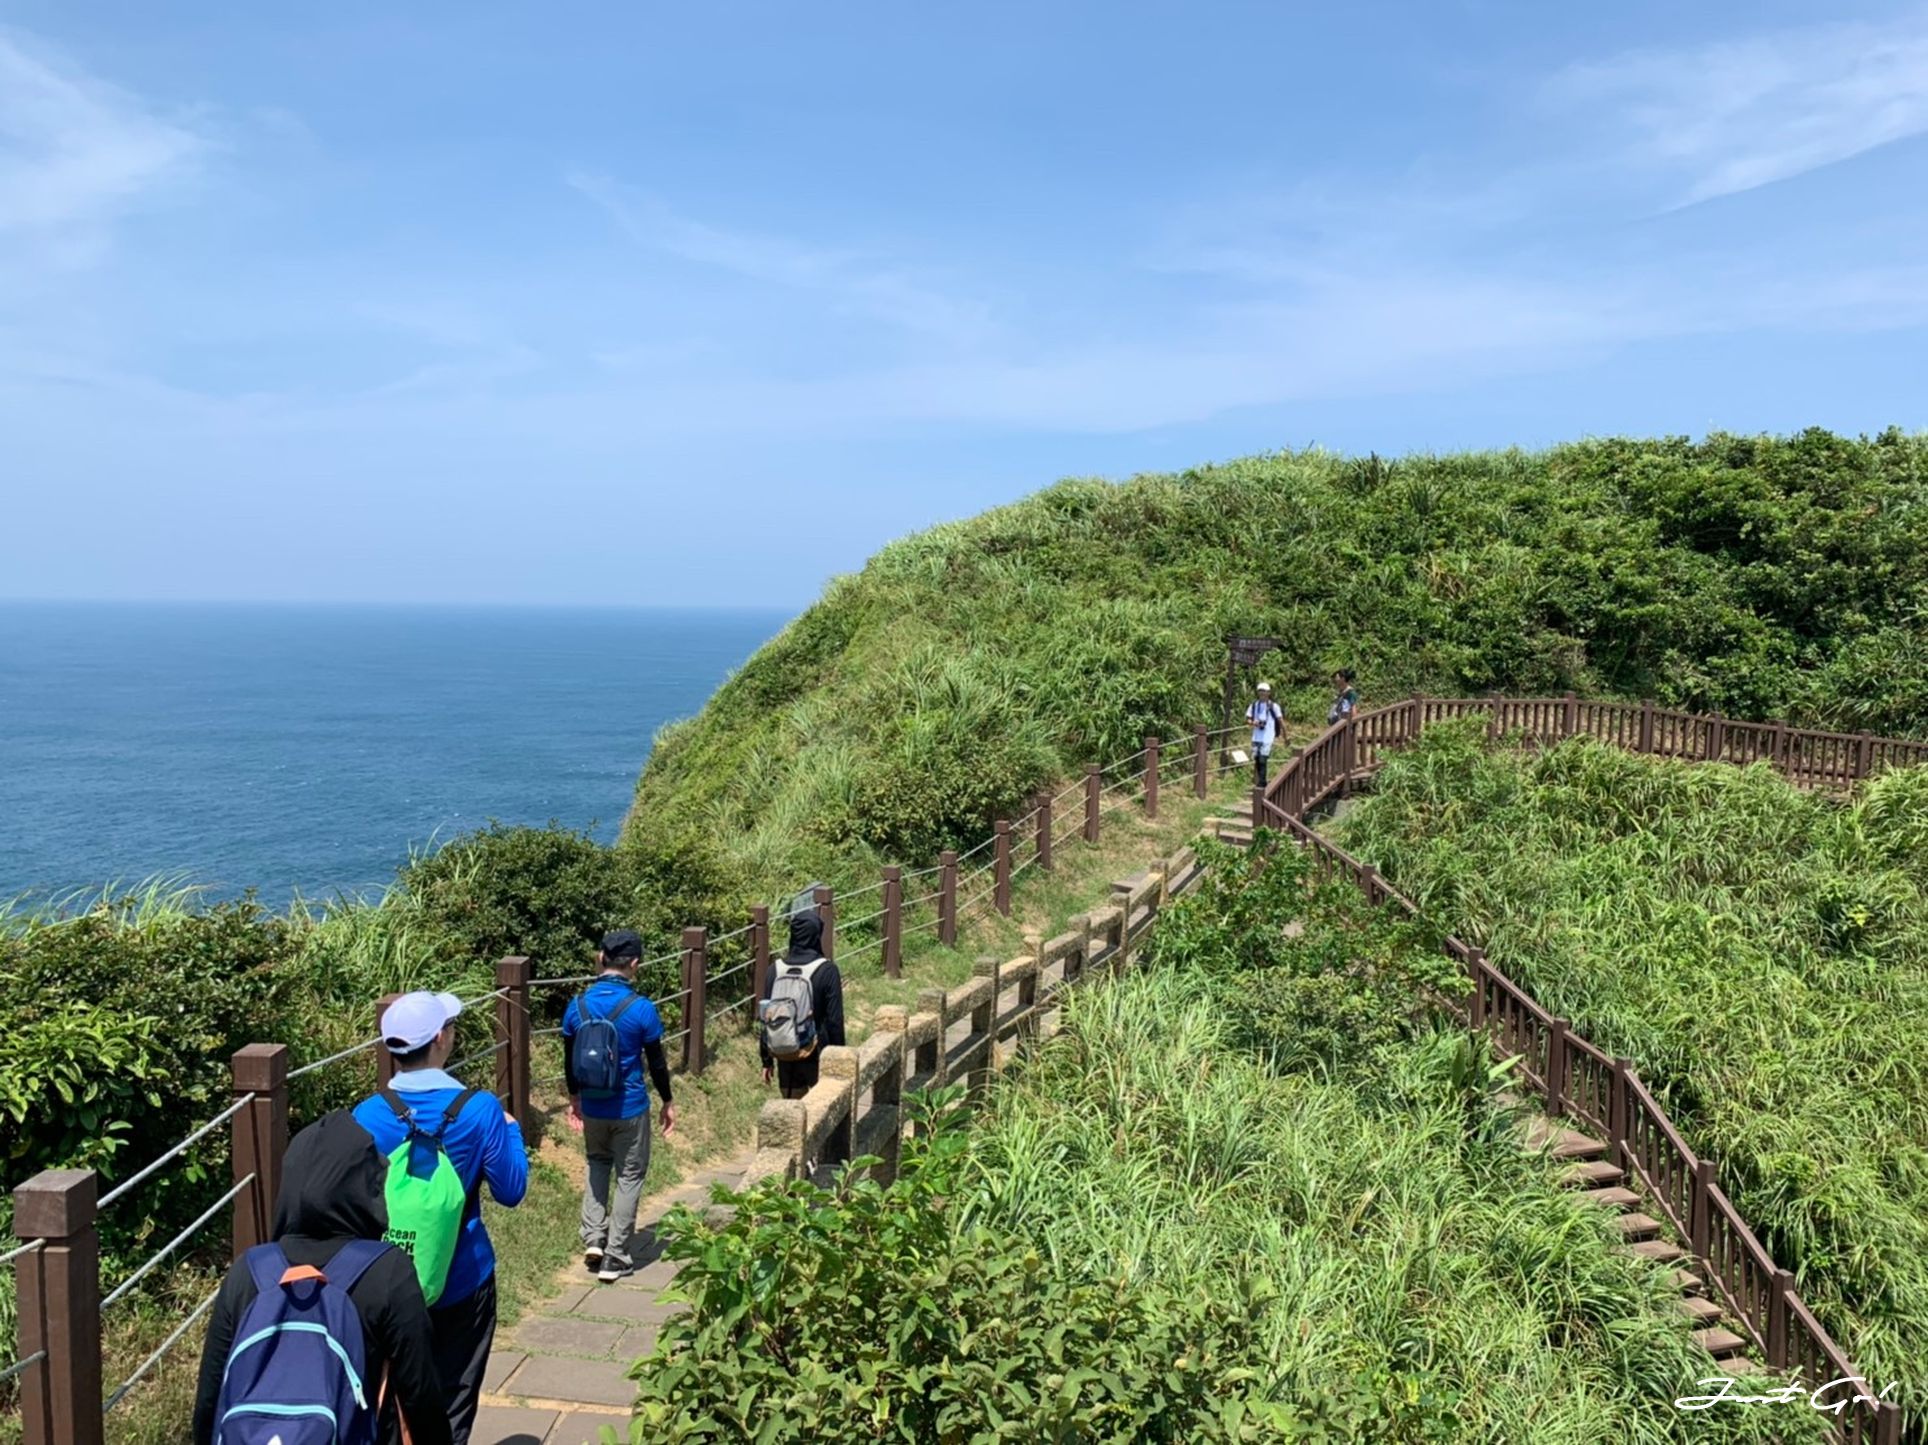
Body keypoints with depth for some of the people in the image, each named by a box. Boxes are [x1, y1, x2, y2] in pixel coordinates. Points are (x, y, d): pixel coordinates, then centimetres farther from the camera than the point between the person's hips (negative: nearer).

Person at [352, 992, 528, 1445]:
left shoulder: (366, 1117, -12)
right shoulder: (480, 1109, -18)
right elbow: (510, 1191, -8)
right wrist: (512, 1130, 7)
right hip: (462, 1280, -2)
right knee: (452, 1403, 14)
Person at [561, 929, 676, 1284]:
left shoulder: (578, 1006, -5)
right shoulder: (641, 1009, -16)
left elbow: (570, 1059, 5)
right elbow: (656, 1061, -7)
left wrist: (574, 1098, 21)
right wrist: (668, 1102, 6)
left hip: (592, 1107, 4)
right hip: (629, 1108, -4)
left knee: (598, 1164, 26)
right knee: (629, 1177, 10)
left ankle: (593, 1238, 16)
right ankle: (614, 1258, 13)